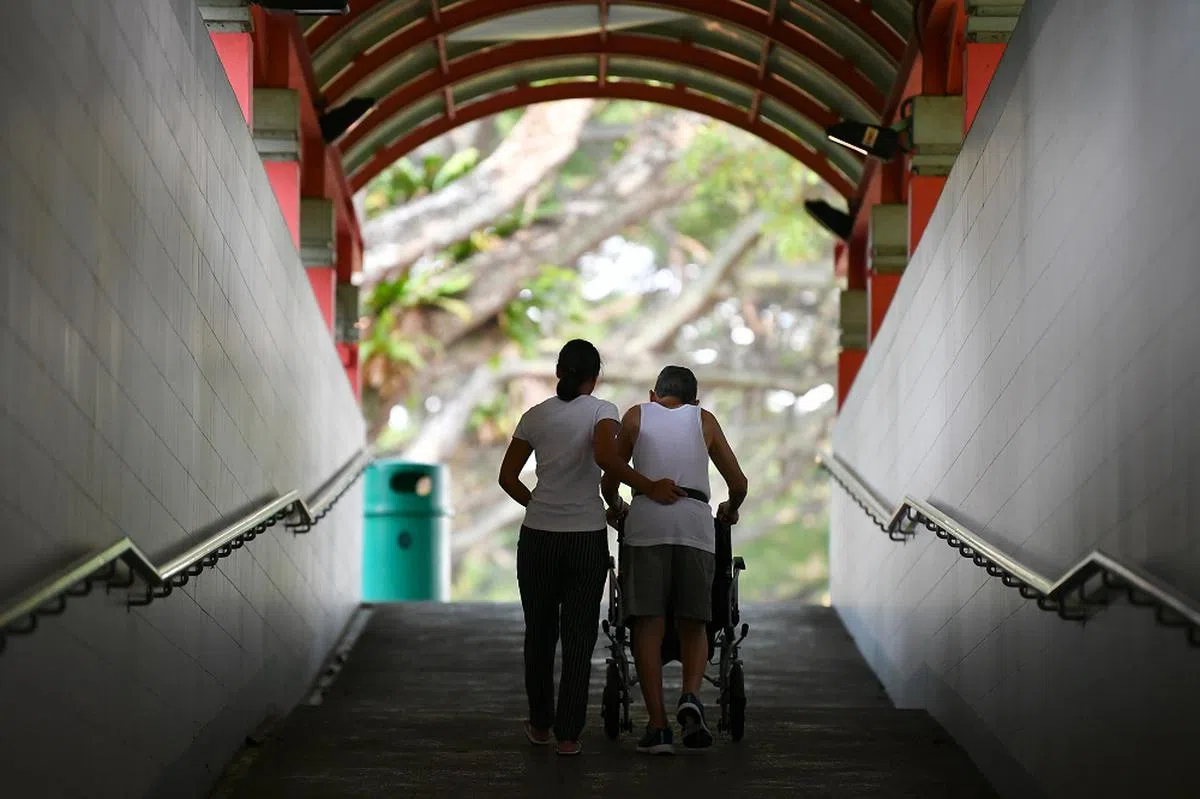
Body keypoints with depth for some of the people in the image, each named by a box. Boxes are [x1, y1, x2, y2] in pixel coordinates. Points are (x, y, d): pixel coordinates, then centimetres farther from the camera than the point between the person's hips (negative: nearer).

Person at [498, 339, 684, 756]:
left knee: (540, 632, 17)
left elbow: (507, 478, 8)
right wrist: (650, 488, -18)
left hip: (538, 538, 3)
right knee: (579, 636, 5)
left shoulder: (535, 416, 6)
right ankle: (568, 734, 1)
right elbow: (605, 456, -25)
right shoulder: (602, 410, -5)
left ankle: (540, 725, 26)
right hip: (587, 538, -3)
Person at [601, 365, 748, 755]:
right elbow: (738, 482, 20)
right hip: (696, 521, 1)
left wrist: (615, 506, 41)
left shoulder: (636, 415, 20)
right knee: (694, 625, 10)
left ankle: (658, 726, -6)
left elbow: (610, 479, 21)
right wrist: (731, 510, 40)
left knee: (648, 625, 0)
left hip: (646, 521, -1)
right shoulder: (703, 419, 21)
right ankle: (691, 697, -16)